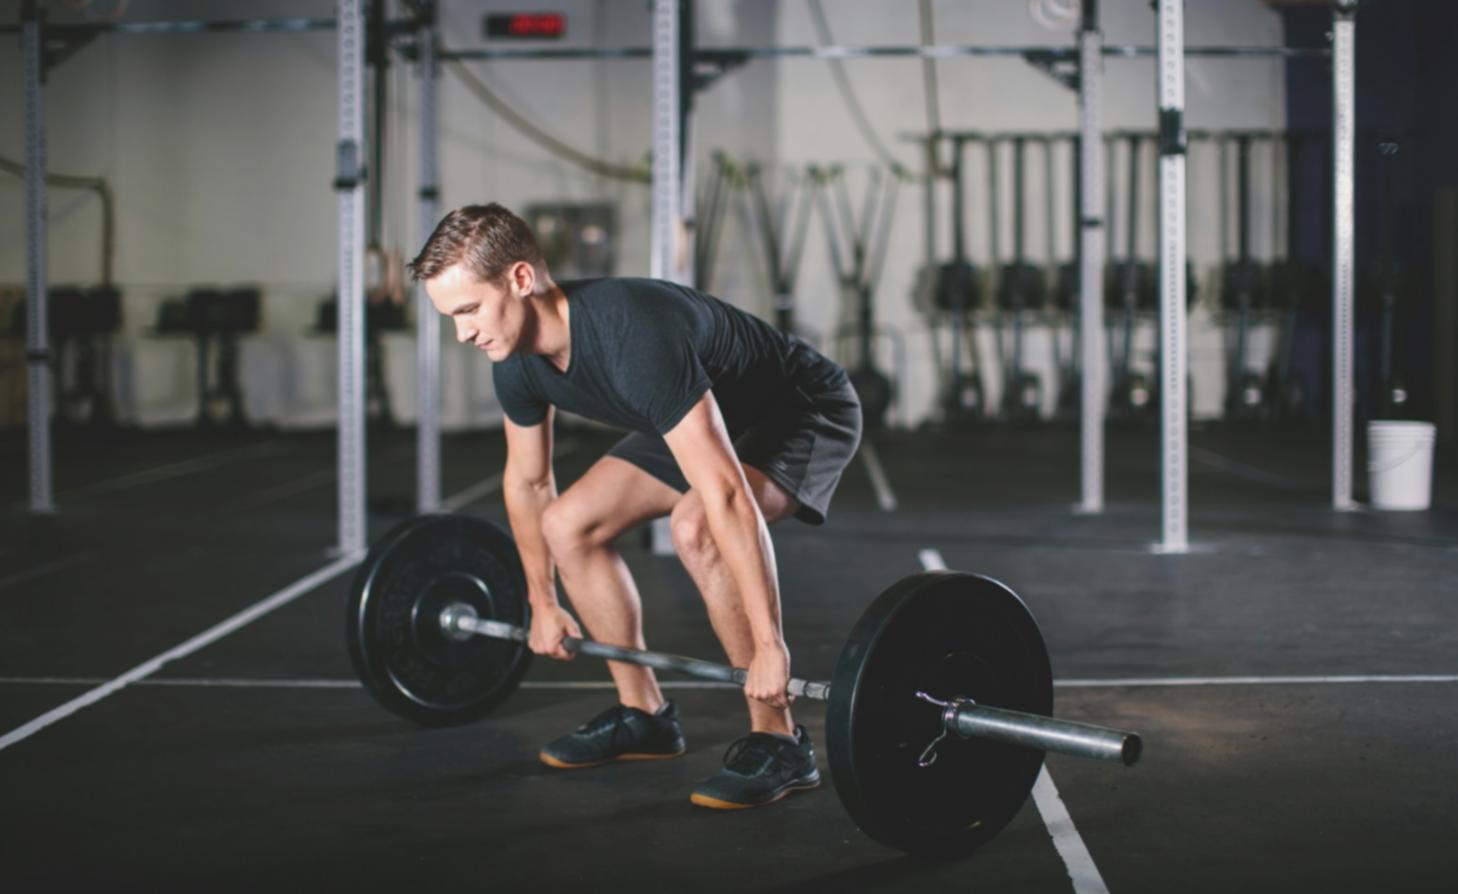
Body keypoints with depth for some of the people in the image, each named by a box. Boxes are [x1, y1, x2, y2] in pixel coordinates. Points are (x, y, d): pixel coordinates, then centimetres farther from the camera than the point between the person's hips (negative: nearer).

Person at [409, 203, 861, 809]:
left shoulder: (632, 337, -39)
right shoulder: (517, 362, -12)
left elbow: (725, 493, -43)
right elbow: (527, 482, 7)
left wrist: (767, 645, -42)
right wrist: (542, 604, 15)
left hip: (806, 410, -8)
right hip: (711, 418, 8)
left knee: (696, 526, -34)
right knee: (569, 525, -1)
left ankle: (778, 741, -21)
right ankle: (643, 716, 14)